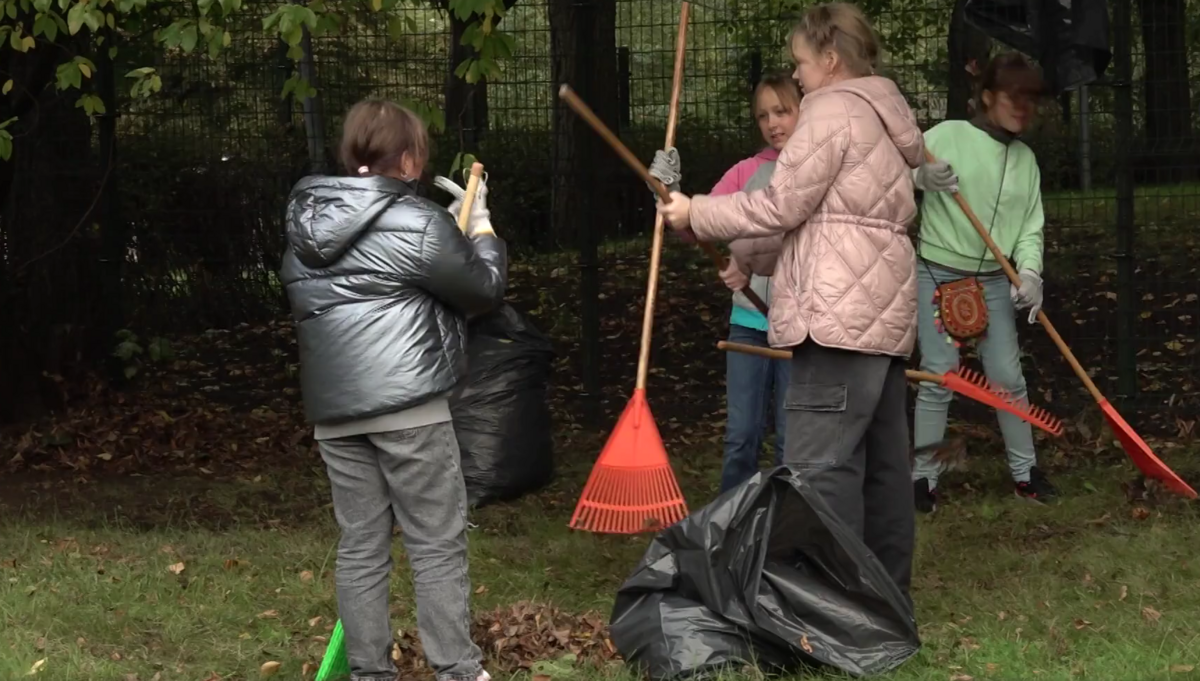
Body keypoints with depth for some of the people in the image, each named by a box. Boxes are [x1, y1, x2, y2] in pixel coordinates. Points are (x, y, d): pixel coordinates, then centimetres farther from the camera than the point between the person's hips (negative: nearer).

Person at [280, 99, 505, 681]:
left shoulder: (306, 224, 12)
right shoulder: (417, 224, -8)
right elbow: (485, 289, 2)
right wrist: (481, 228, 20)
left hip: (333, 407, 6)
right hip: (407, 402, -6)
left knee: (360, 546, 9)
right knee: (437, 545, 0)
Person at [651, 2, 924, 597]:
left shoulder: (833, 111, -7)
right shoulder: (882, 117, 23)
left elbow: (780, 206, -10)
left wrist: (698, 216, 1)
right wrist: (746, 254, 26)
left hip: (841, 314, -11)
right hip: (882, 314, 11)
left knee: (820, 464, -13)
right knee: (881, 460, 11)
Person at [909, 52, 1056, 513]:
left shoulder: (1026, 159, 8)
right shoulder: (949, 136, -8)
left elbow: (1031, 226, 6)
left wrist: (1029, 271, -11)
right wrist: (923, 176, -35)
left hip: (994, 280, 4)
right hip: (937, 274, -4)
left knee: (1007, 376, 4)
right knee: (939, 376, -7)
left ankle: (1025, 470, 18)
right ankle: (924, 478, 3)